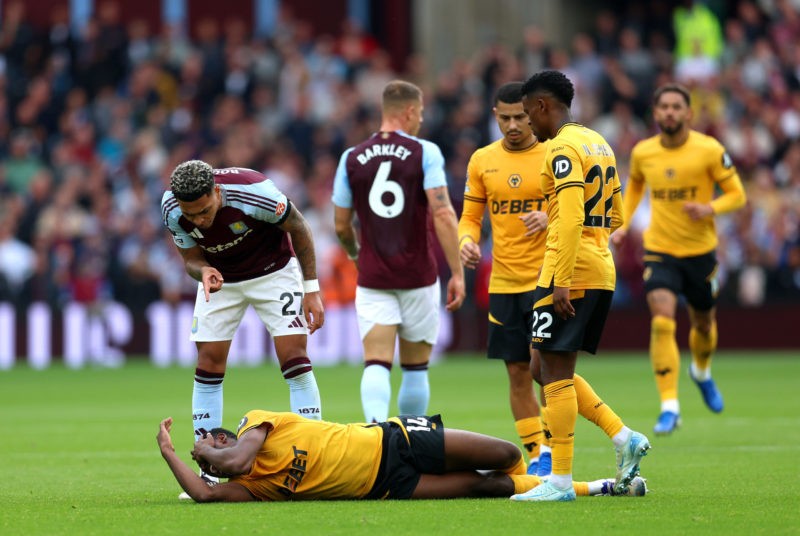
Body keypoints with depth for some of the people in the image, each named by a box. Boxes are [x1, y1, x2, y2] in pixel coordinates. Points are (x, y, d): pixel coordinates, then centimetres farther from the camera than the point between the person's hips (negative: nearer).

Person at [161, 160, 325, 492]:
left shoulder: (252, 191, -35)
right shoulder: (171, 209, -25)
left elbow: (297, 228, -17)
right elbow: (191, 258, -8)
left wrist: (311, 290, -13)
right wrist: (203, 271, -33)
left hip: (273, 271, -3)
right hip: (220, 278, 3)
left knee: (294, 356, -13)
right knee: (209, 363, -4)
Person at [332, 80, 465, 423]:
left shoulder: (352, 159, 4)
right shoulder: (424, 153, -5)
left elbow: (341, 225, 10)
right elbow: (443, 215, -14)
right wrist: (457, 272, -11)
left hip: (372, 279, 1)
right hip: (418, 277, -1)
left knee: (377, 365, -5)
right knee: (416, 368, 13)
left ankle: (376, 427, -31)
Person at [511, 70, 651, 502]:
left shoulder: (562, 148, -12)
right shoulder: (598, 143, 18)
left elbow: (571, 219, -22)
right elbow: (613, 217, 24)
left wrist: (561, 281, -24)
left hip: (570, 273, -10)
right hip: (602, 271, 10)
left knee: (555, 372, -5)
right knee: (546, 369, 16)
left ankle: (561, 480, -5)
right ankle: (624, 439, 9)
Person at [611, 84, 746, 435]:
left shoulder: (709, 150, -11)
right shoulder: (642, 153, -2)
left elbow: (737, 194, -6)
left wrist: (710, 209, -25)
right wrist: (623, 224, 8)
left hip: (701, 251, 0)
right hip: (659, 251, 0)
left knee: (704, 323, 17)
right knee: (662, 322, -19)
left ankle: (702, 371, 52)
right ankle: (670, 408, -20)